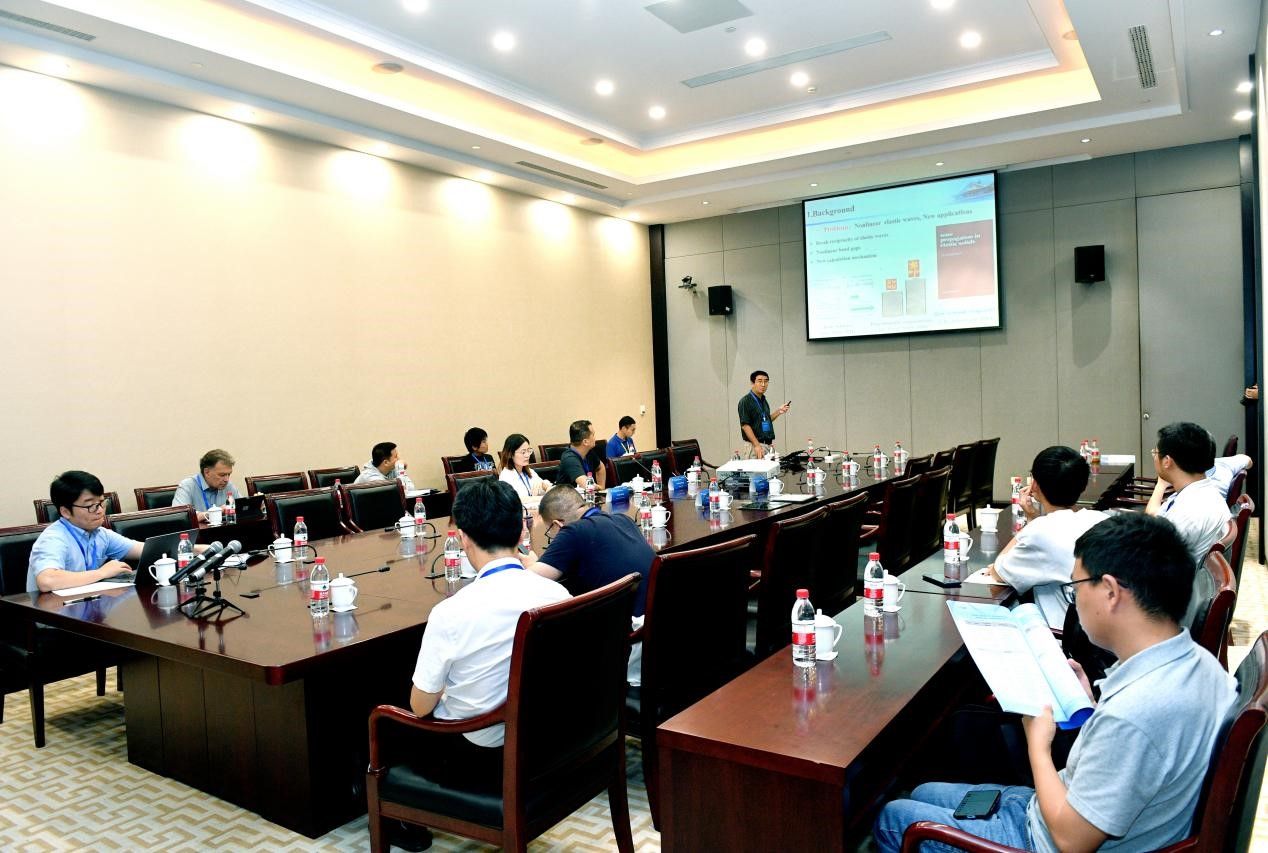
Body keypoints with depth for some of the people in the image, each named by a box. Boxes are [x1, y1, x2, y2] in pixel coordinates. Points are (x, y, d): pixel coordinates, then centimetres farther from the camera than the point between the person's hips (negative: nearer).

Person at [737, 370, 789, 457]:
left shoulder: (763, 400, 15)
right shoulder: (746, 401, -10)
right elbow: (745, 425, -16)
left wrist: (778, 411, 9)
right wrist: (757, 445, -21)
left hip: (769, 444, 8)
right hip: (755, 446, -8)